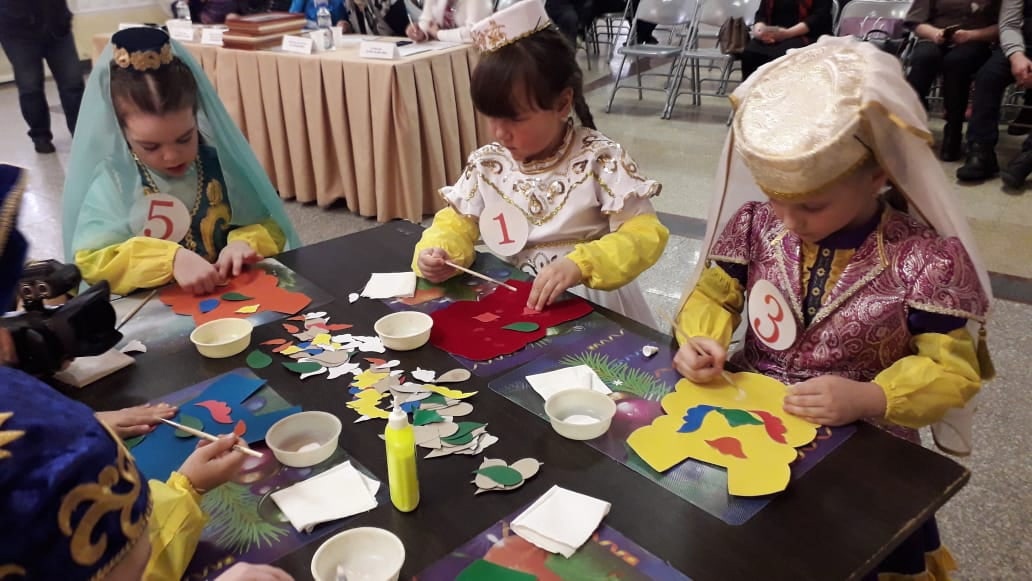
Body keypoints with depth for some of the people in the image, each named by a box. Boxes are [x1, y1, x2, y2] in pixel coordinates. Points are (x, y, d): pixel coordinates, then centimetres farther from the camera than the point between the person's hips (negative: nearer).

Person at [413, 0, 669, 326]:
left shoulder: (599, 160, -13)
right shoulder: (485, 165, 0)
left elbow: (644, 234, -16)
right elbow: (457, 221, 8)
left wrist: (580, 265, -33)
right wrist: (437, 253, -16)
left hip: (591, 304, -1)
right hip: (514, 302, 2)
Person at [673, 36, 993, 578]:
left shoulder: (926, 259, -13)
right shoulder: (754, 224, -3)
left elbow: (950, 370, -10)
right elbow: (713, 294, 4)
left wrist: (867, 399, -27)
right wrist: (699, 342, -18)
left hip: (861, 443, -2)